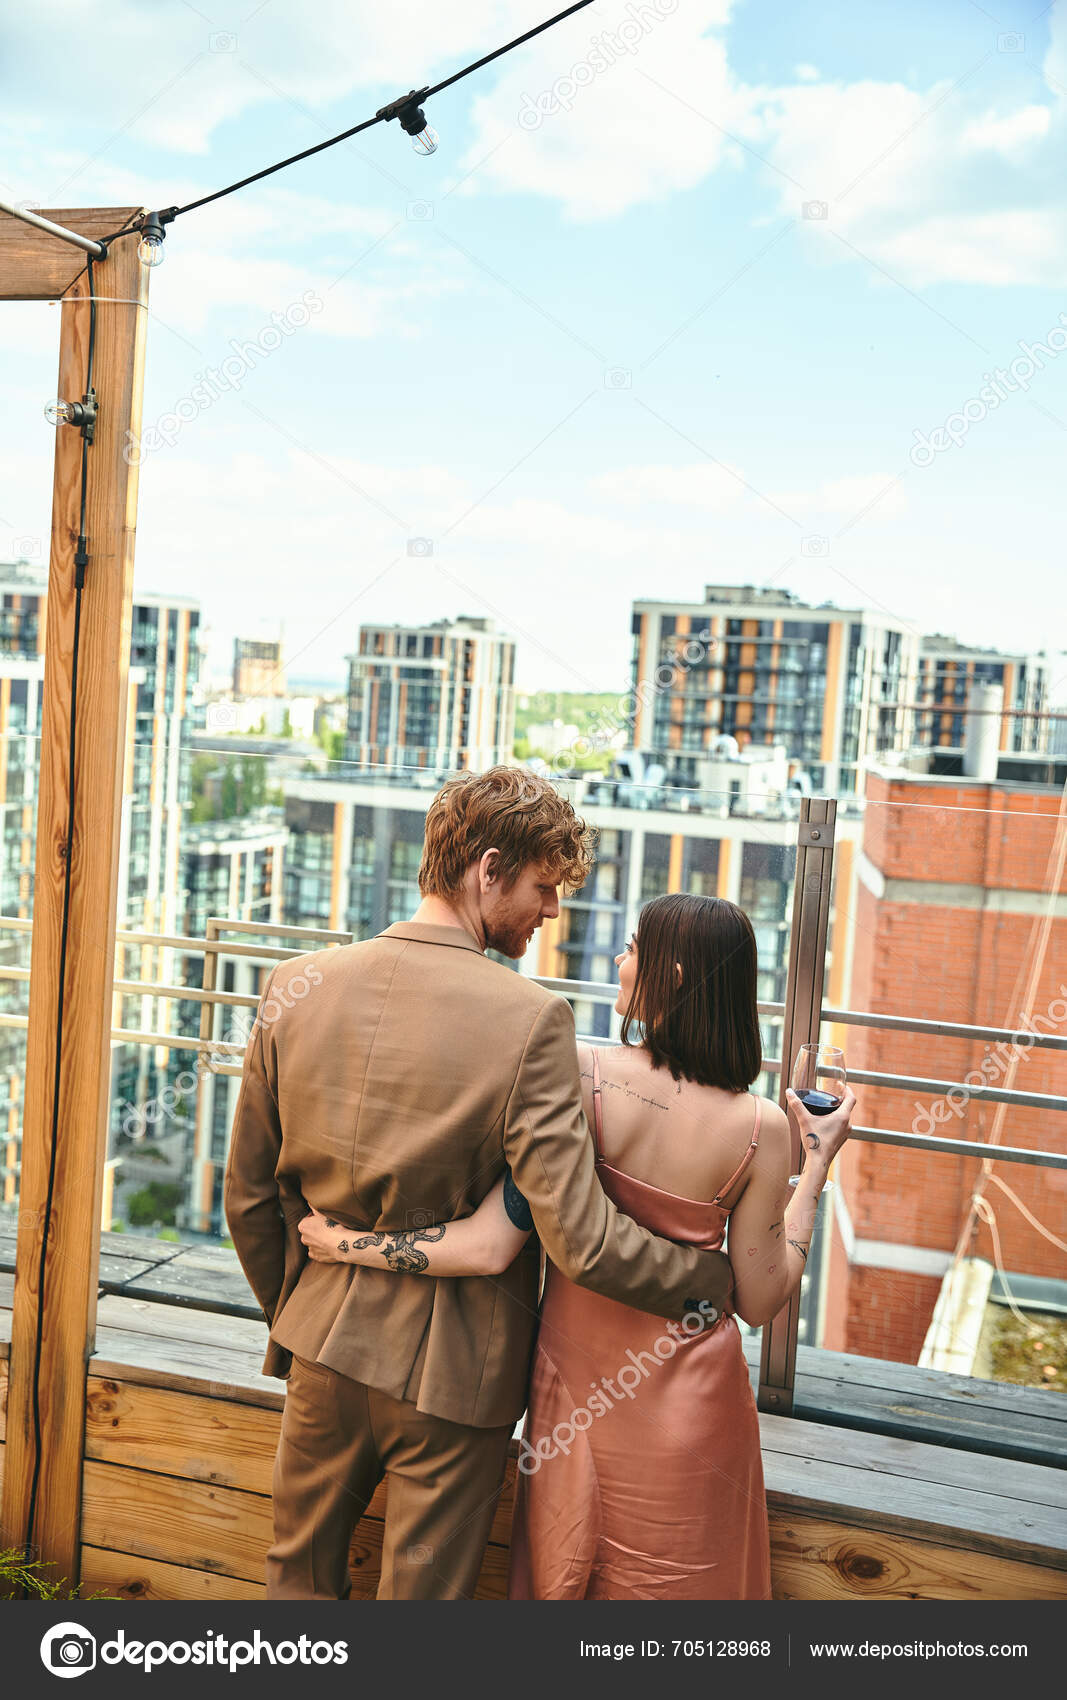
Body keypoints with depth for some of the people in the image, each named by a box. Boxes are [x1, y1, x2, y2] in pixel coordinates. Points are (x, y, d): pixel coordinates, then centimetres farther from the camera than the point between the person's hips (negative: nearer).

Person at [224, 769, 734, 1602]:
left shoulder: (299, 984, -8)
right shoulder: (530, 1019, -23)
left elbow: (249, 1199, 1)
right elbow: (583, 1242, -24)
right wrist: (718, 1276, -8)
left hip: (325, 1350, 4)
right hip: (452, 1373, -4)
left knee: (300, 1576, 26)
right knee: (421, 1587, 17)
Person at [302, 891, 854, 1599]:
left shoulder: (579, 1072, -22)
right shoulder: (760, 1128, -18)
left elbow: (491, 1247, -24)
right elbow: (760, 1301, -7)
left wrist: (342, 1243, -12)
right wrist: (817, 1164, -1)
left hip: (575, 1378, 0)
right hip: (691, 1403, 0)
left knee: (561, 1578, 25)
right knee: (674, 1581, 24)